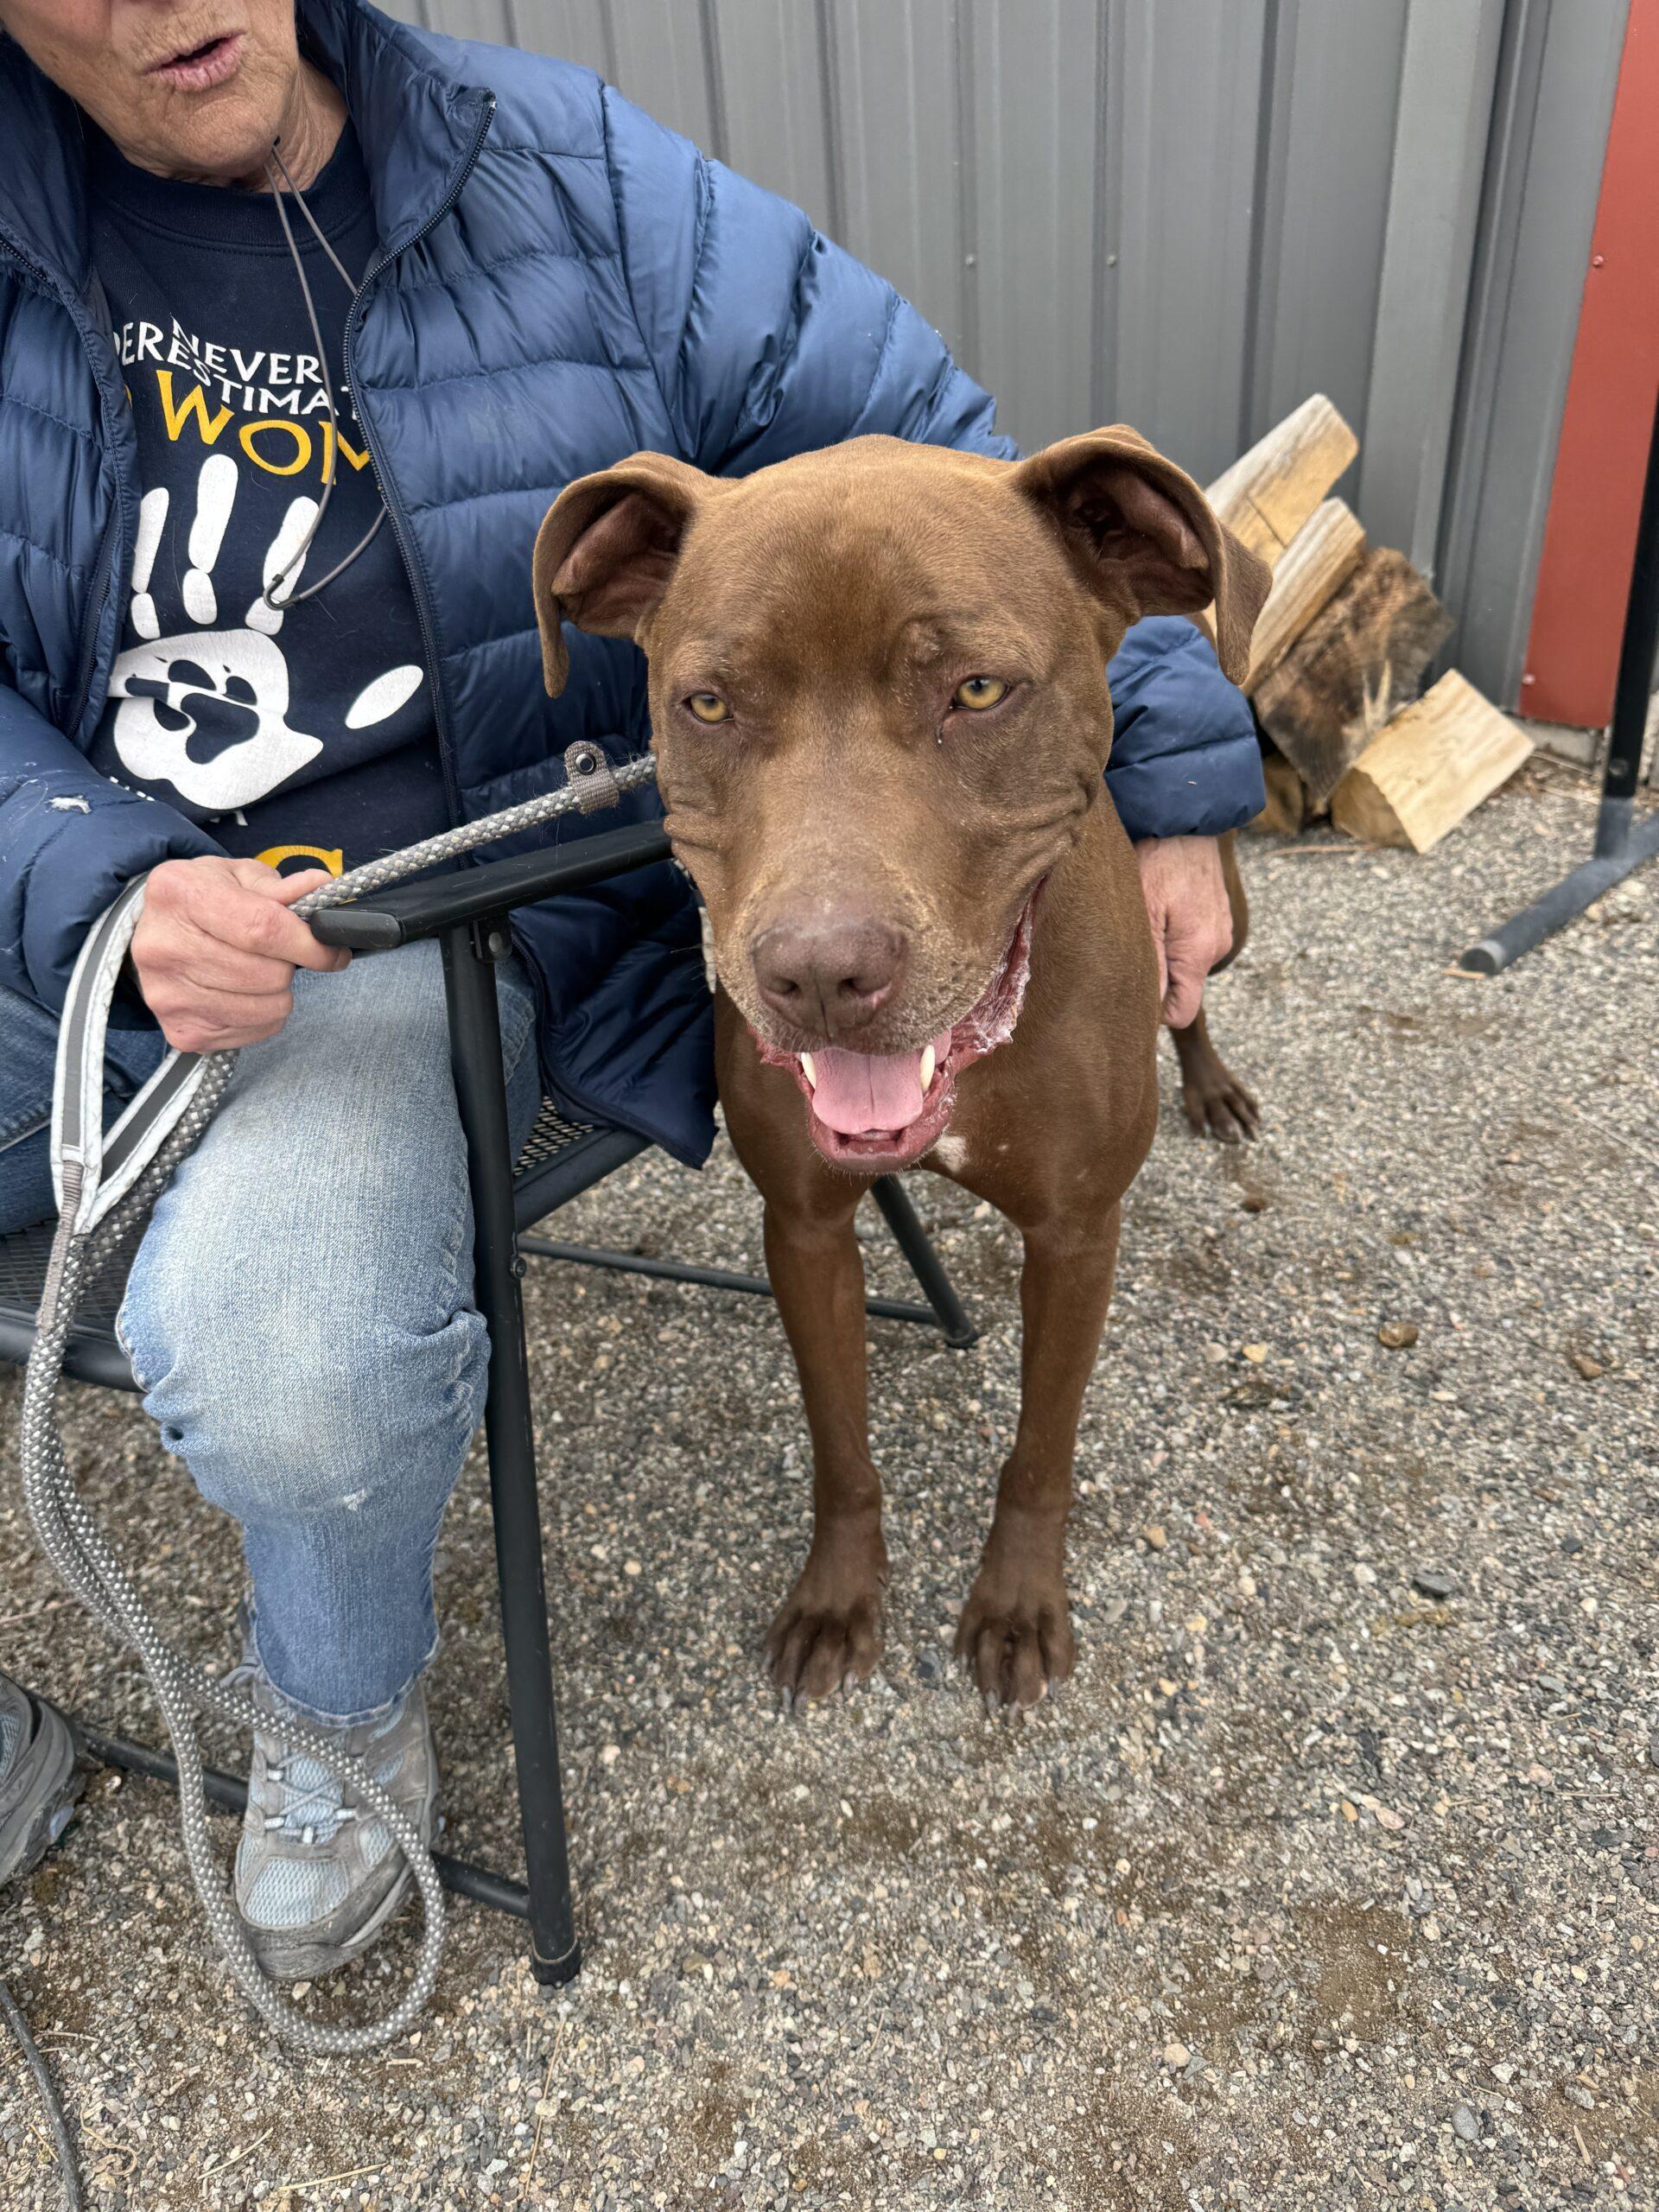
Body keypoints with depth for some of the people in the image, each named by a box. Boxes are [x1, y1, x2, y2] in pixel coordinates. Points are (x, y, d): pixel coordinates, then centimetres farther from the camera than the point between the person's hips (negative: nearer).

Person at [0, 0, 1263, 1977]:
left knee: (286, 1366, -31)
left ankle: (340, 1700, 8)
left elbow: (943, 457, 2)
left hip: (427, 920, -3)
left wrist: (1175, 777, 0)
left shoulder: (568, 187, -1)